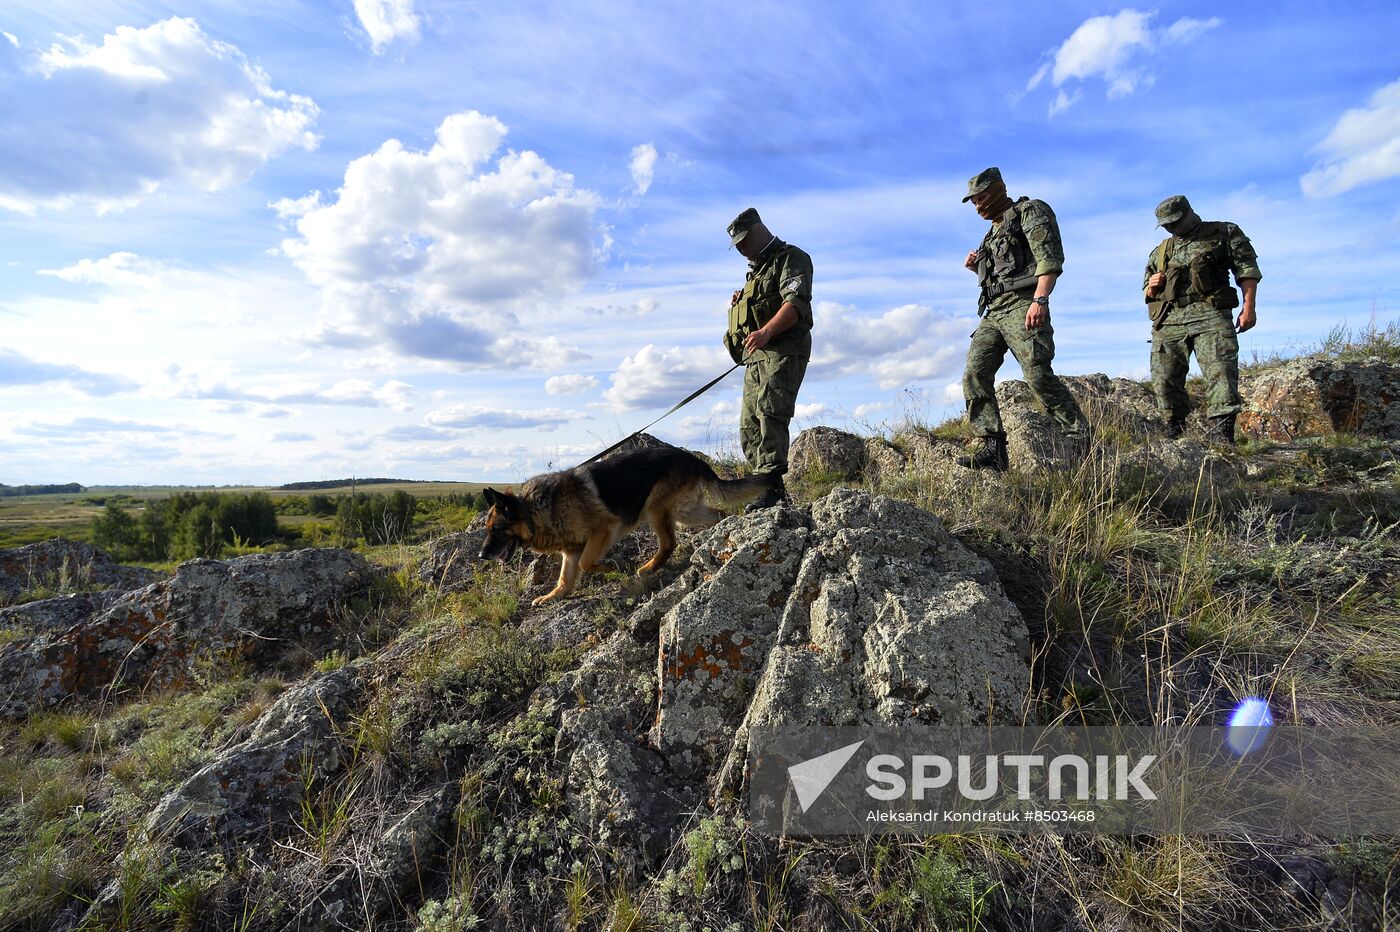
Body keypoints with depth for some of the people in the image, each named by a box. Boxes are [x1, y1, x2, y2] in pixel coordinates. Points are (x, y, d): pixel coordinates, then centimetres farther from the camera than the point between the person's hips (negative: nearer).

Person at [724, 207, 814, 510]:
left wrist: (765, 332, -32)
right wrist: (739, 304, 15)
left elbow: (796, 303, -17)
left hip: (783, 351, -9)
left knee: (769, 411, -25)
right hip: (756, 355, 9)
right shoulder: (756, 270, 29)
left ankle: (770, 484, -30)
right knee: (749, 424, 3)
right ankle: (770, 490, 6)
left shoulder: (792, 258, 0)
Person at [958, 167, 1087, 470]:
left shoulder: (1030, 212, 4)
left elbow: (1050, 257, -11)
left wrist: (1040, 300, -25)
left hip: (1022, 305, -8)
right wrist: (978, 267, 15)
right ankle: (993, 450, -12)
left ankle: (1083, 440, -2)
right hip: (993, 311, 8)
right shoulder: (994, 232, 28)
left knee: (1038, 375, -17)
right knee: (975, 375, -8)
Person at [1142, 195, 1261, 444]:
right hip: (1168, 321, 4)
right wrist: (1151, 287, 3)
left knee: (1221, 372, -15)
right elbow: (1147, 295, 28)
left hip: (1210, 314, -3)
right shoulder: (1160, 251, 24)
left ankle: (1221, 436, -19)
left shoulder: (1224, 233, 15)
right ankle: (1175, 428, 15)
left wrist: (1248, 307, -6)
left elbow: (1247, 269, 6)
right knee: (1165, 379, -1)